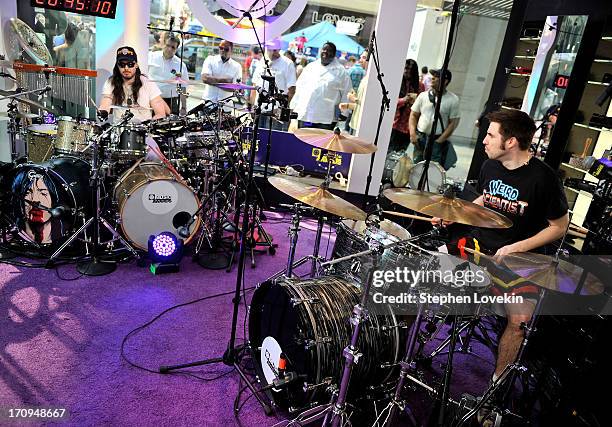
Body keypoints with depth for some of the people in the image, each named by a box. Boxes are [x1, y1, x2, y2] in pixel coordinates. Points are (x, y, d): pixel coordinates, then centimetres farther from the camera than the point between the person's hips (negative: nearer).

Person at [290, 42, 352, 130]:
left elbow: (346, 94, 4)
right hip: (303, 115, 3)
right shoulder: (310, 67, 15)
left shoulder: (341, 71, 5)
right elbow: (299, 88, 17)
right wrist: (294, 106, 12)